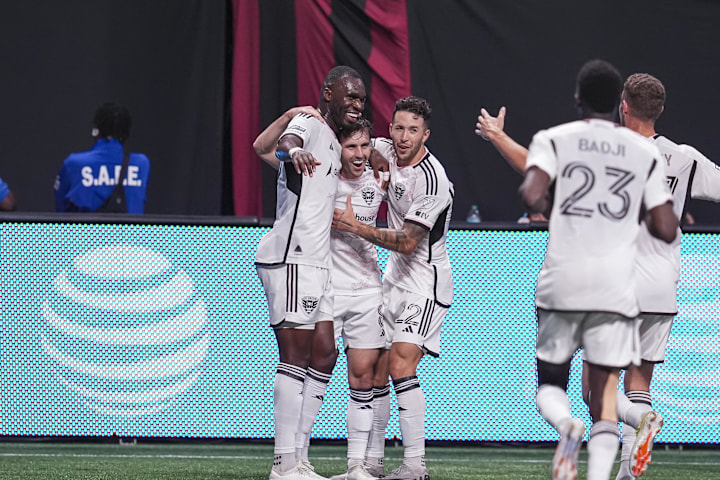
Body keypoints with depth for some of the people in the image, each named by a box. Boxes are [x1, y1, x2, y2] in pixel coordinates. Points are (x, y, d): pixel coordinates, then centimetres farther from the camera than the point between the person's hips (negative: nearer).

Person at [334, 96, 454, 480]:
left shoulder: (431, 179, -21)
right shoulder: (388, 152, 2)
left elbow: (407, 242, -22)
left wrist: (355, 227, -27)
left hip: (426, 281, -8)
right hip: (396, 276, 8)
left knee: (400, 365, -21)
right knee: (375, 369, 6)